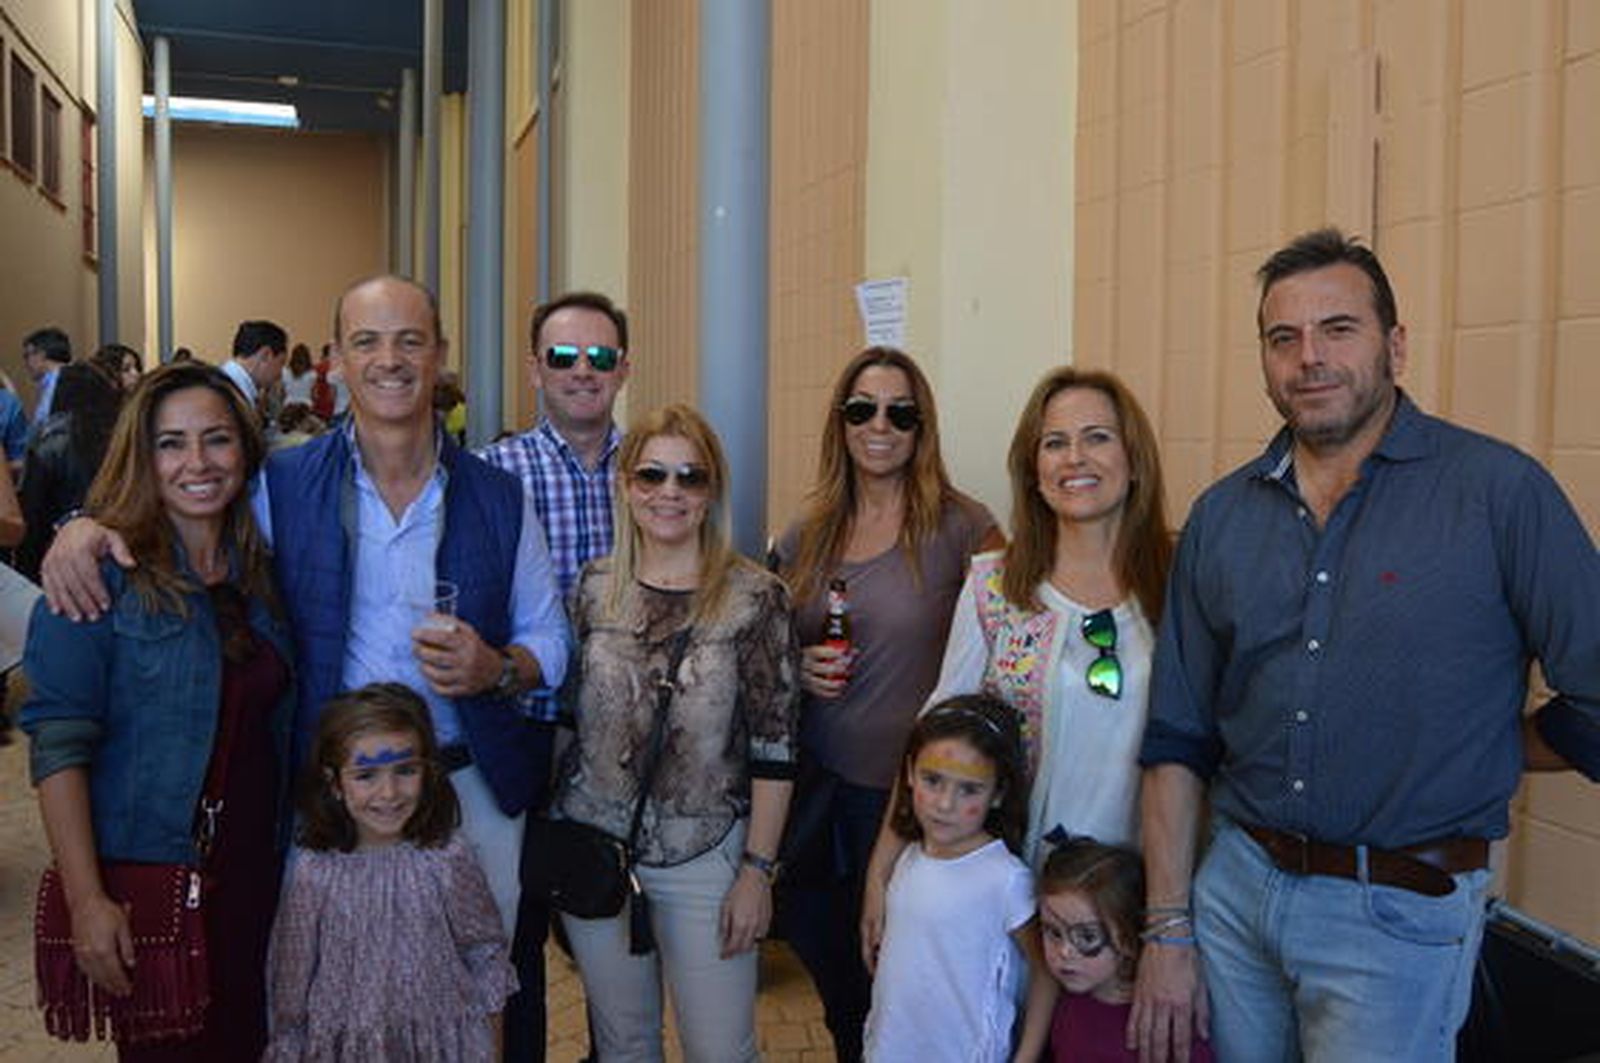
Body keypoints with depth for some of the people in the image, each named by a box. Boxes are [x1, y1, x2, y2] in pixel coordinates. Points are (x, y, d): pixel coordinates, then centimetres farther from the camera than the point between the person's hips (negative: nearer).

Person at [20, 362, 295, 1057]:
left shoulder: (259, 568, 5)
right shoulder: (100, 574, -11)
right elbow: (57, 745, -15)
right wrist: (86, 901, -20)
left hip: (254, 870, 5)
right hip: (144, 878, -5)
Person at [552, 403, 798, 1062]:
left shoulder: (755, 598, -9)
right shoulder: (594, 587, 1)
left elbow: (773, 748, -8)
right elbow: (566, 714, 10)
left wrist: (757, 870, -10)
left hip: (704, 858, -3)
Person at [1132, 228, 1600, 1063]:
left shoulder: (1498, 491, -12)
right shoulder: (1221, 516, 2)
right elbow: (1178, 738, 4)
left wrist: (1467, 757, -1)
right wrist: (1167, 934, 1)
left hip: (1399, 912, -4)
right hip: (1234, 887, 4)